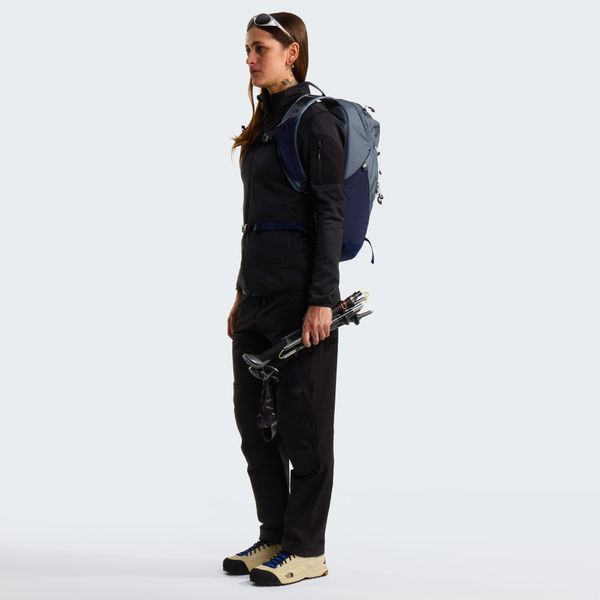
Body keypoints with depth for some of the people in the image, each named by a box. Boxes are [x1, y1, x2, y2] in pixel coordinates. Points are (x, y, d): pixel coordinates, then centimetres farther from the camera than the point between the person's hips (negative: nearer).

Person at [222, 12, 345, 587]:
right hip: (259, 288, 9)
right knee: (253, 418, 12)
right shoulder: (263, 121, 16)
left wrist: (322, 300, -20)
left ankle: (307, 549, 8)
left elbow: (329, 214, -14)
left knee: (302, 421, -1)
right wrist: (243, 292, 18)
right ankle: (275, 535, 23)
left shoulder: (314, 120, -10)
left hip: (301, 291, -9)